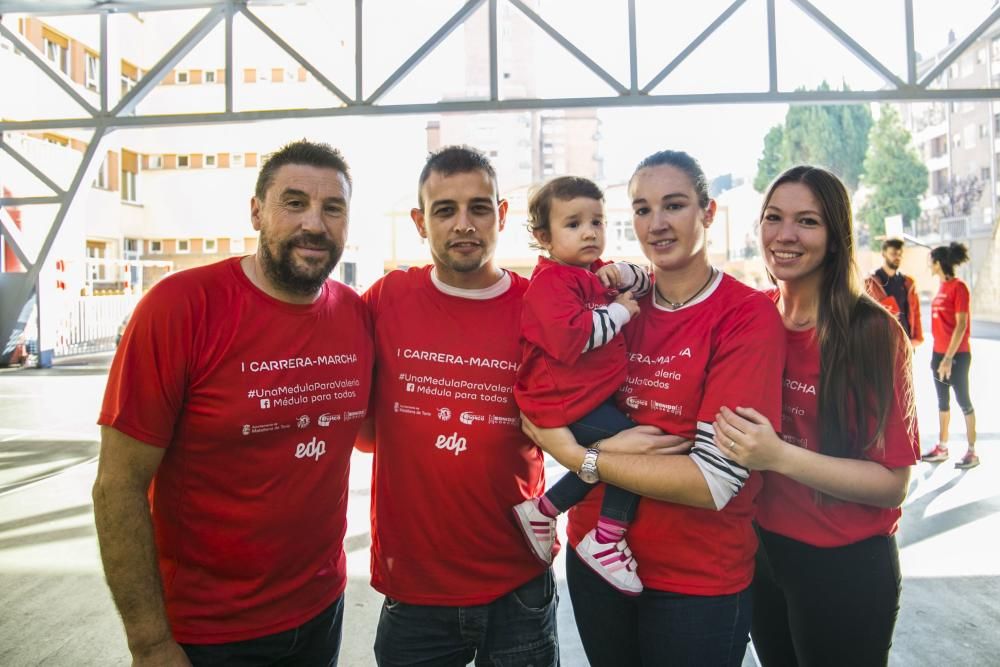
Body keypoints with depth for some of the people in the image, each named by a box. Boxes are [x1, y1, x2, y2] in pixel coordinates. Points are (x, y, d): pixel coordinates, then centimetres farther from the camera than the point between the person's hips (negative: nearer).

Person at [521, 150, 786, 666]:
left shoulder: (748, 315, -15)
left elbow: (714, 480, -21)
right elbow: (571, 419, 1)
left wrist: (576, 455, -18)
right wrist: (611, 445, -20)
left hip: (698, 579, -4)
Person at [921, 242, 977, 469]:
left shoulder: (958, 287, -14)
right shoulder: (942, 287, 9)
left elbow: (961, 325, -18)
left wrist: (949, 358, -20)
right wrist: (937, 355, 11)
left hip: (957, 355, -8)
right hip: (939, 353, 8)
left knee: (963, 401, 1)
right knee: (942, 401, 12)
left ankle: (972, 452, 10)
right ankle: (942, 448, 21)